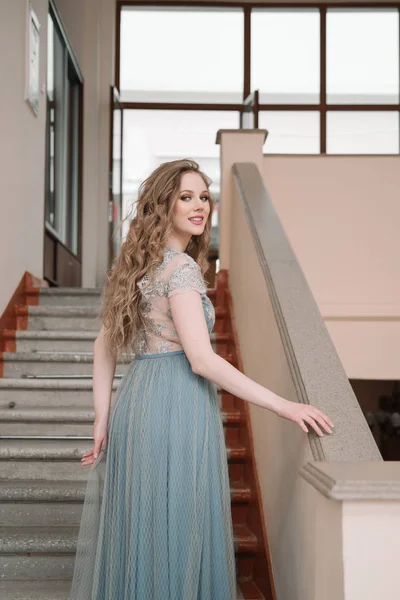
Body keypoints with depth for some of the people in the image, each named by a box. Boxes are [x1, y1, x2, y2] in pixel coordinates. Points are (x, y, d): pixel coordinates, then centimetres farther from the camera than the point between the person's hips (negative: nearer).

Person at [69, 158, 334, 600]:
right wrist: (283, 406, -18)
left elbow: (105, 345, 12)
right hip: (175, 404, -9)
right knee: (176, 535, 1)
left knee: (138, 529, 16)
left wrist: (103, 418, 11)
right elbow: (201, 359, -20)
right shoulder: (181, 267, -13)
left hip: (137, 398, 9)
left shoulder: (138, 264, 13)